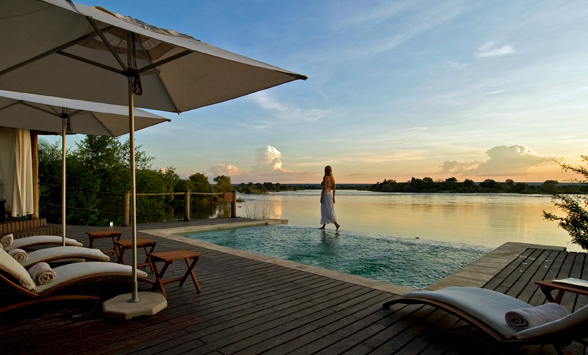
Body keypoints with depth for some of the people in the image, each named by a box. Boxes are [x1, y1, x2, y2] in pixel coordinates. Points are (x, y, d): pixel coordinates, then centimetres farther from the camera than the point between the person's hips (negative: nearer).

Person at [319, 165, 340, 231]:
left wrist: (321, 198, -14)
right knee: (325, 211, 12)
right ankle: (323, 226, 17)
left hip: (325, 195, -8)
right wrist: (333, 198, 14)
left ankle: (336, 224, -15)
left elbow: (324, 188, -19)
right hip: (330, 194, 8)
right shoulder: (333, 178, 8)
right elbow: (334, 188, 9)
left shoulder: (325, 177, -15)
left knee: (328, 212, -6)